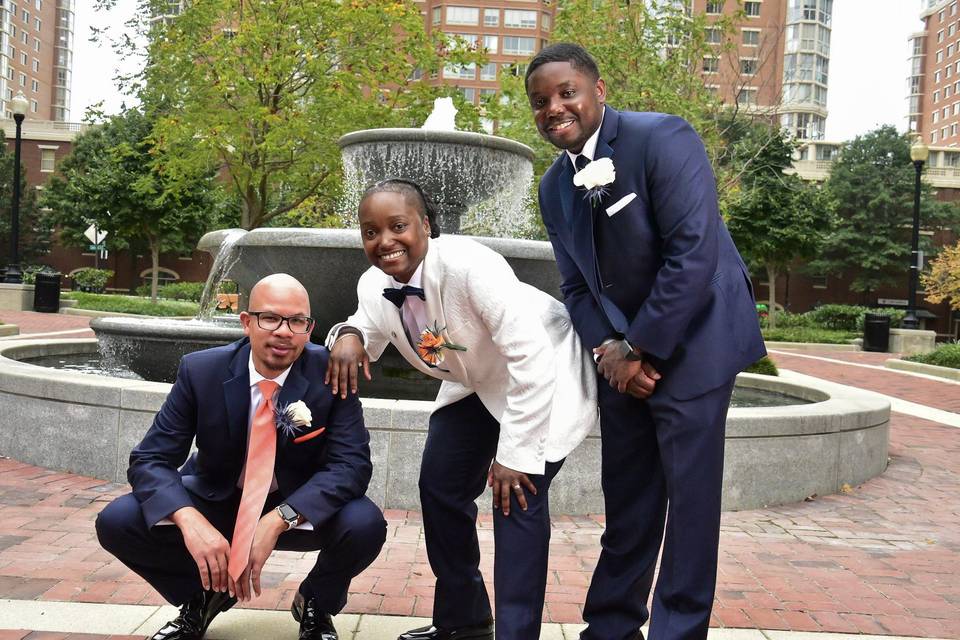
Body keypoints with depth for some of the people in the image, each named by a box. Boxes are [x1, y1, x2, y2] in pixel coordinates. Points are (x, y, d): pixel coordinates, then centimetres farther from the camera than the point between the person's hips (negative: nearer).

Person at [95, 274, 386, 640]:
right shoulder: (200, 371, -16)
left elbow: (352, 463, -24)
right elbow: (149, 459, -17)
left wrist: (277, 521, -39)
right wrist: (190, 521, -38)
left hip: (301, 507, -1)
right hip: (217, 500, 2)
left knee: (365, 524, -31)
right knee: (117, 521, -18)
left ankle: (316, 604, 5)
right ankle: (204, 595, 11)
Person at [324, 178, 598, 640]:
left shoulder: (468, 265, -35)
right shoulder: (373, 286, -14)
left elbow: (531, 358, -35)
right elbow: (368, 329, 8)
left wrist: (514, 455, -31)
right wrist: (348, 335, -19)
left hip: (542, 375, -7)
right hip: (475, 383, 7)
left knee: (517, 494, -19)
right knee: (439, 487, 3)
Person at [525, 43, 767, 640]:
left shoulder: (662, 139, -14)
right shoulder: (555, 186, 7)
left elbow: (693, 254, -21)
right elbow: (576, 283, 10)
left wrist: (641, 351, -17)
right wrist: (607, 348, -8)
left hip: (690, 341, -6)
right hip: (623, 355, 6)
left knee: (689, 496, 0)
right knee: (626, 500, 12)